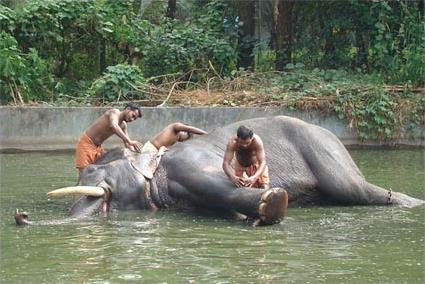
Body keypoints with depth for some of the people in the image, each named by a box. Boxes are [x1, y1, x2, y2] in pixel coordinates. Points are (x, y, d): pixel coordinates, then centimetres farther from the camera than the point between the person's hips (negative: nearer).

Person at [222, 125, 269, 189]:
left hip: (256, 165, 0)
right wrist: (233, 177, -56)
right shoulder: (232, 142, -33)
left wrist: (254, 178, -57)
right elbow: (225, 163, -35)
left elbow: (262, 163, -38)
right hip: (240, 166, 0)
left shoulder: (257, 141, -35)